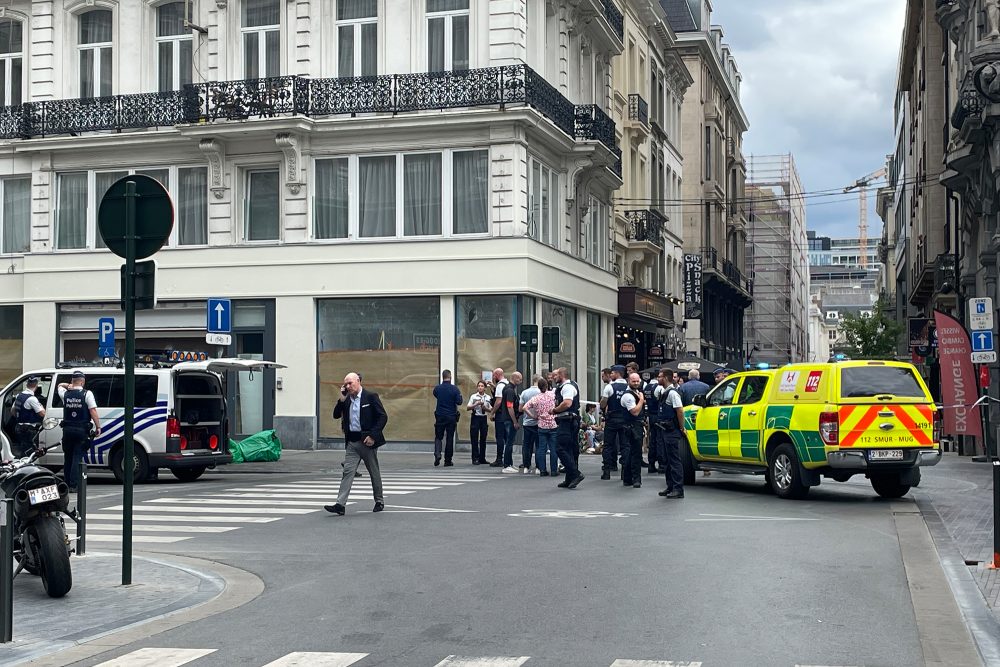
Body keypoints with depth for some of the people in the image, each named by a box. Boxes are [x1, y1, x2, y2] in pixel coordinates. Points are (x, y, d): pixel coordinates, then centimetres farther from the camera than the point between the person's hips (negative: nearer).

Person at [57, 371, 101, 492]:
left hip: (67, 430, 4)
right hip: (81, 431, -3)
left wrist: (69, 386, 9)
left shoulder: (65, 394, 5)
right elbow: (93, 411, -12)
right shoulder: (87, 394, -7)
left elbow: (60, 385, 27)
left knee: (67, 457, 13)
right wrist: (98, 427, -7)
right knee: (77, 457, -4)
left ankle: (67, 484, 16)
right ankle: (73, 485, -9)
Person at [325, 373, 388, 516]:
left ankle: (379, 501, 25)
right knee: (348, 471, -6)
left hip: (367, 440, -4)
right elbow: (336, 415, 8)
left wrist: (373, 436, -15)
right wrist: (342, 399, -4)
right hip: (352, 442, 4)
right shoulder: (346, 400, 10)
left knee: (374, 472, 10)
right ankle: (340, 504, -13)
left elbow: (383, 417, -9)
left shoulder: (371, 397, -6)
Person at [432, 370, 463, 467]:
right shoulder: (454, 389, -9)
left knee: (438, 437, 11)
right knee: (449, 438, 6)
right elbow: (459, 402, -10)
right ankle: (448, 461, 7)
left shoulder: (437, 388, -3)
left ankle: (437, 454, -15)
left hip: (440, 416, 1)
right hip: (451, 417, -1)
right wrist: (459, 395, 8)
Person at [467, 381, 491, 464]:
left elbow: (490, 410, 10)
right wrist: (476, 404, -17)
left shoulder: (488, 397, 7)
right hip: (475, 417, -3)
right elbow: (468, 408, -4)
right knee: (474, 439, -4)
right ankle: (475, 458, -2)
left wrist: (485, 408, -10)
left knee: (483, 439, 7)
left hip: (484, 418, 3)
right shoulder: (473, 396, 0)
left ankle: (482, 458, 14)